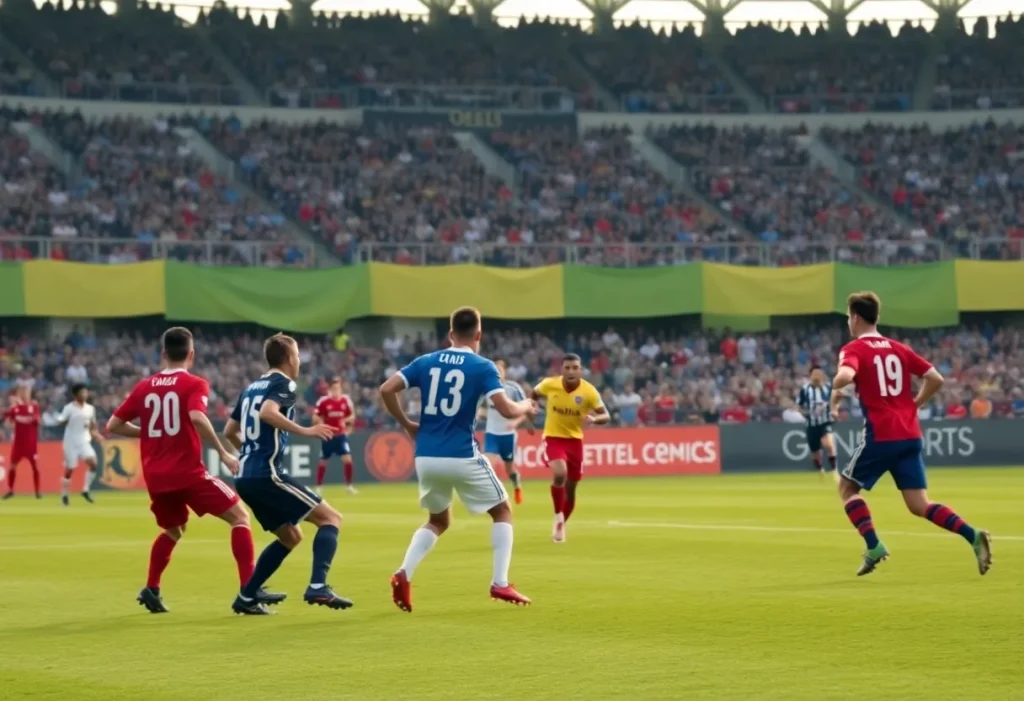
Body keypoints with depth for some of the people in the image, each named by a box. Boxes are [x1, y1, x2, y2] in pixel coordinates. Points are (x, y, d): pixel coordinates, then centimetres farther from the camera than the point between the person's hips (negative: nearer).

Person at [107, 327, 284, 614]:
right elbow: (197, 418, -24)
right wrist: (223, 453, -17)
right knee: (239, 516, 1)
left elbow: (113, 425, 11)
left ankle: (151, 590, 23)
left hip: (155, 477, 6)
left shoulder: (144, 387, 11)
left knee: (173, 529, 30)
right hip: (187, 472, -6)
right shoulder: (194, 384, -4)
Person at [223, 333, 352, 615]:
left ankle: (246, 598, 15)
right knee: (330, 518, -4)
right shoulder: (283, 384, -4)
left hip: (245, 477, 9)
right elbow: (267, 413, -25)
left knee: (290, 537, 21)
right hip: (267, 474, -9)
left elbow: (229, 432, 26)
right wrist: (304, 431, -25)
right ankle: (318, 587, -22)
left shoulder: (252, 388, 21)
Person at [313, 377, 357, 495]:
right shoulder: (323, 401, -10)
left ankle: (349, 485, -1)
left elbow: (352, 416, 9)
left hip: (341, 435, 1)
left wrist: (346, 420, -10)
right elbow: (315, 417, -4)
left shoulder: (346, 400, -1)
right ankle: (318, 487, 19)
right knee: (323, 462, 6)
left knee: (347, 459, -11)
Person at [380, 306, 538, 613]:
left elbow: (386, 390, -1)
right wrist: (526, 407, 10)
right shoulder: (482, 367, -4)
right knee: (503, 511, 16)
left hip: (426, 457, 4)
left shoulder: (426, 362, 8)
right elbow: (507, 410, -13)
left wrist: (407, 425, 12)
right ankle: (500, 584, 5)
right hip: (462, 457, -4)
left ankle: (404, 573, 1)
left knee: (438, 521, 25)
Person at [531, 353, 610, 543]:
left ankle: (561, 525, 33)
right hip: (553, 438, -2)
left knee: (570, 490, 10)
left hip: (574, 440, 2)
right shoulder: (549, 384, -14)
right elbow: (533, 395, 9)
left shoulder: (589, 391, -15)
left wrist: (594, 419, -33)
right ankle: (558, 516, -10)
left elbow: (606, 416, -12)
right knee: (559, 474, -30)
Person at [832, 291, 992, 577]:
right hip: (911, 436, 6)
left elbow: (845, 376, -24)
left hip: (881, 436, -5)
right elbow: (936, 379, 11)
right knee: (920, 506, 6)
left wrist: (835, 392, -4)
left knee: (847, 487, 16)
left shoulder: (854, 349, -3)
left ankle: (874, 547, 1)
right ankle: (972, 536, -16)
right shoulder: (899, 349, 15)